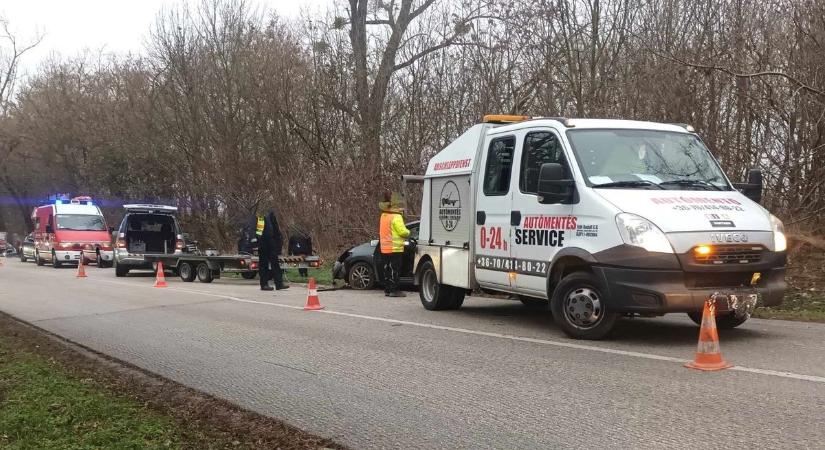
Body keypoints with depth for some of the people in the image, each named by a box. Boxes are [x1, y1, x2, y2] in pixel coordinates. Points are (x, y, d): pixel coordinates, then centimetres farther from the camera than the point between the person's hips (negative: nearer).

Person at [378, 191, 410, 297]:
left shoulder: (383, 216, 12)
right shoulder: (396, 217, -15)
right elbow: (402, 231, -19)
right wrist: (408, 233, 3)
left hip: (384, 248, 8)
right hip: (395, 248, -8)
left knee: (387, 269, 12)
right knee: (395, 270, -4)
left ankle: (387, 289, 15)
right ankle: (394, 290, -4)